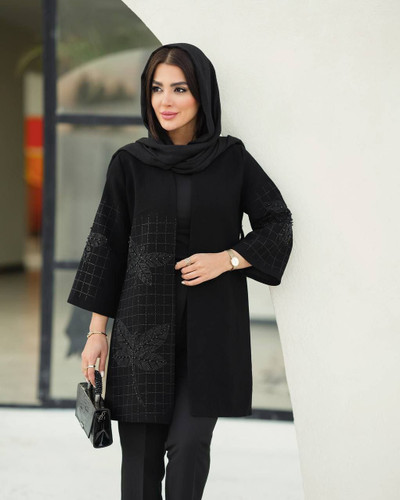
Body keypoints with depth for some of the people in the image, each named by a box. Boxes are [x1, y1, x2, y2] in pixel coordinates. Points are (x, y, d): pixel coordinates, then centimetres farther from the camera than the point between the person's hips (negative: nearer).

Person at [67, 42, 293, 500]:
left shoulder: (232, 160, 1)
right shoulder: (130, 163, 1)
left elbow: (277, 223, 7)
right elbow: (107, 245, 4)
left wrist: (227, 259, -9)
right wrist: (97, 331, 2)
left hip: (211, 325, 0)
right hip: (144, 323, 1)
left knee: (188, 445, -10)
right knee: (141, 450, 1)